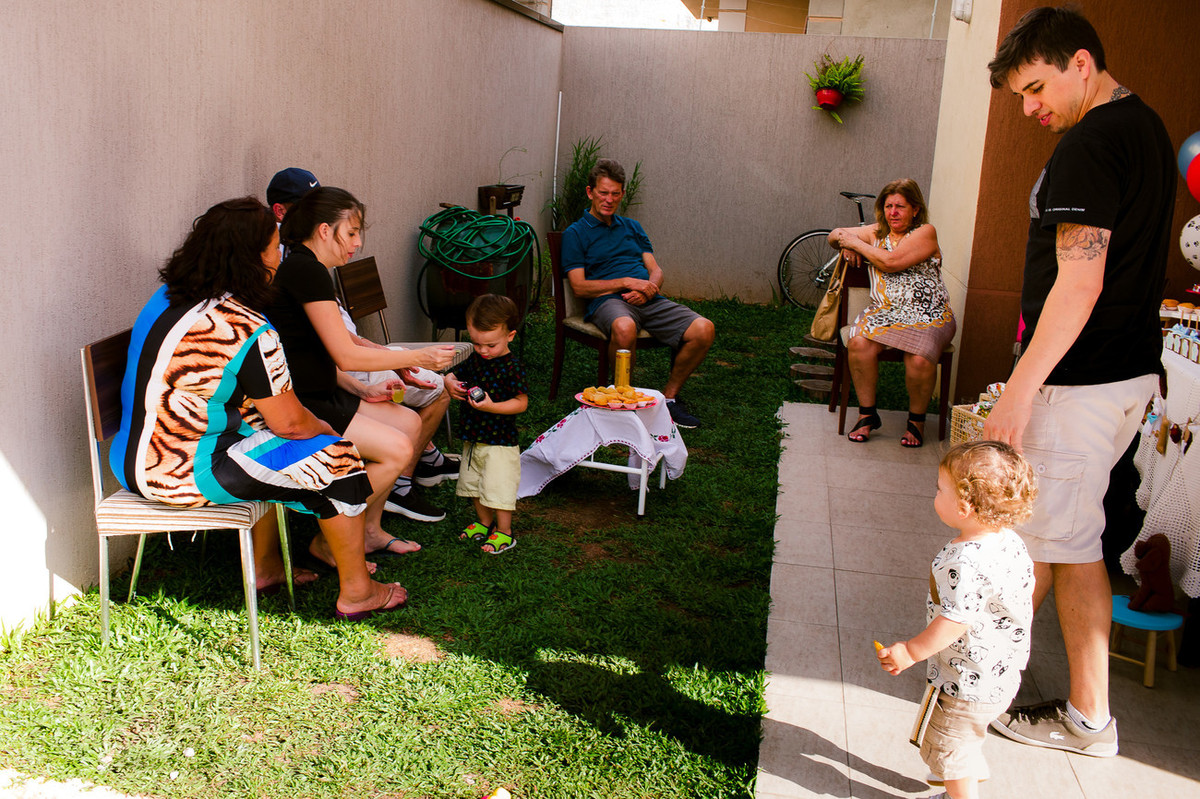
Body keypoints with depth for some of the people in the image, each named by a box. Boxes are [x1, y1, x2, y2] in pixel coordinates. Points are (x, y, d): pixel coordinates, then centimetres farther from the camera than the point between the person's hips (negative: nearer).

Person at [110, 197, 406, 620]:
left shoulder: (167, 297, 5)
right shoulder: (249, 332, -23)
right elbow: (290, 422, -14)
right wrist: (322, 429, 8)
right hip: (184, 475, -9)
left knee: (272, 445, 29)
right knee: (337, 459, 0)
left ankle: (265, 567, 37)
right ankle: (355, 591, 14)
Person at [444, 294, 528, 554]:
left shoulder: (512, 367, -17)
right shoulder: (474, 360, 3)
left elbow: (522, 403, -18)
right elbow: (453, 375, 16)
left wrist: (492, 406, -30)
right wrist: (450, 384, -9)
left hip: (500, 443, -8)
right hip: (473, 439, 8)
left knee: (498, 487, -2)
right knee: (474, 484, 19)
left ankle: (504, 533, 15)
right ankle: (485, 523, 38)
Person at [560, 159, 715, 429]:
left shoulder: (632, 227, 27)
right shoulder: (575, 233, 10)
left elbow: (656, 270, 20)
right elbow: (579, 286, -2)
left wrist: (647, 289, -5)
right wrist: (627, 282, -9)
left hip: (649, 300, 5)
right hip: (607, 299, -5)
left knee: (704, 329, -20)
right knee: (624, 328, -43)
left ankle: (669, 396, -2)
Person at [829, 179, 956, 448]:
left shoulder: (925, 233, -3)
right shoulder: (877, 232, 15)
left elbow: (891, 262, -16)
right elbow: (835, 235, 26)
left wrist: (856, 242, -5)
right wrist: (844, 241, 1)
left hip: (927, 315, -4)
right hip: (883, 311, 4)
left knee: (920, 359, -32)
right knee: (859, 344, -28)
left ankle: (916, 419, -4)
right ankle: (867, 413, -11)